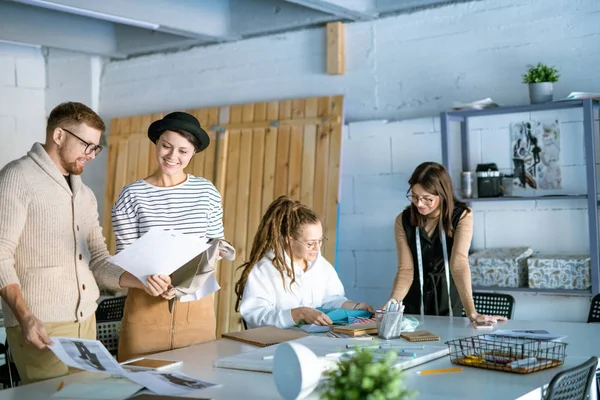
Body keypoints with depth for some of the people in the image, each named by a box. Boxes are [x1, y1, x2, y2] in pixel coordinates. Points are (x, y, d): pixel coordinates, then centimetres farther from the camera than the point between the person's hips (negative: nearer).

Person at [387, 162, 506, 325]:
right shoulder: (403, 220, -5)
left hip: (449, 304, -1)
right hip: (414, 306, 2)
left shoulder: (462, 216, -12)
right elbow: (405, 270, -10)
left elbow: (459, 263, -23)